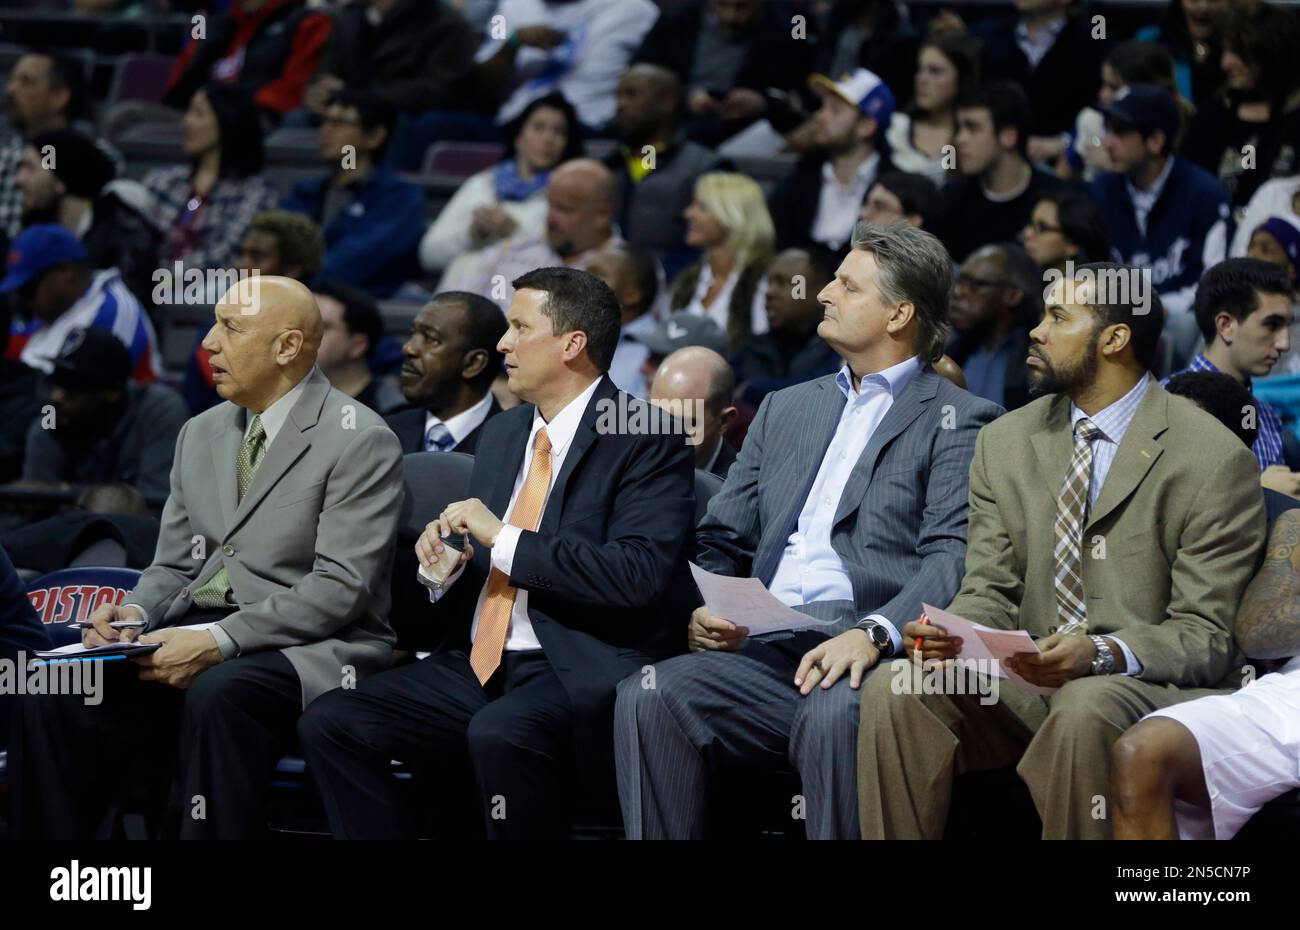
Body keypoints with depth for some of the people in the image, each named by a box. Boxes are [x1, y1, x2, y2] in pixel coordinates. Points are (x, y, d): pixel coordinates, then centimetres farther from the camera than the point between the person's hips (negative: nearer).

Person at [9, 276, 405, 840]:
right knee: (53, 691, -18)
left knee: (216, 696, -39)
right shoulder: (201, 435, 18)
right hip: (195, 633, 6)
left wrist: (219, 641, -23)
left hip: (308, 646, -6)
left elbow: (341, 587, -14)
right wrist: (137, 611, -5)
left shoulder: (360, 441, -6)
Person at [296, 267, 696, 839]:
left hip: (579, 671, -7)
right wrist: (442, 569, 0)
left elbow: (640, 575, -20)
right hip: (480, 664, 8)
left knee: (500, 734, -37)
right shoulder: (502, 435, 19)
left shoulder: (647, 441, -5)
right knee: (328, 725, -10)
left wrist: (505, 541, -18)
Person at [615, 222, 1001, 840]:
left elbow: (951, 557, -7)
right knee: (647, 698, -24)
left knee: (832, 715, -38)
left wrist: (873, 634, -25)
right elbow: (722, 540, 23)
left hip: (872, 655, -5)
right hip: (766, 650, 5)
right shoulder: (785, 409, 27)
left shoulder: (956, 419, 7)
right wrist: (701, 611, 0)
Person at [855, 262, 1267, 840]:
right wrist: (950, 630, -14)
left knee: (1085, 710, -38)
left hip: (1148, 683, -5)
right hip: (1024, 680, 5)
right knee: (892, 689, -22)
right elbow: (990, 592, 10)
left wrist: (1103, 653, -27)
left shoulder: (1214, 460, -6)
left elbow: (1205, 637, -8)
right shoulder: (1004, 442, 13)